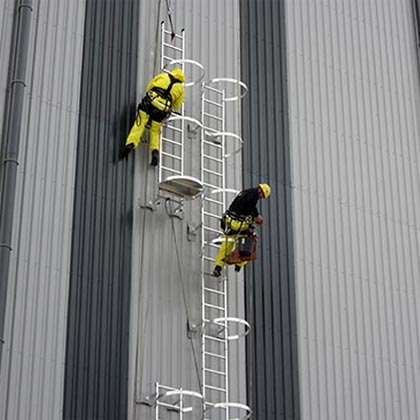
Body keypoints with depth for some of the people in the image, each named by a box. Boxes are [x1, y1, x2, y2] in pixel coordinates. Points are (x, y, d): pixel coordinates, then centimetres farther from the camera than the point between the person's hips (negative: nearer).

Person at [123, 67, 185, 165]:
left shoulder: (163, 76, 15)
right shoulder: (180, 89, 18)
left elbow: (149, 87, 21)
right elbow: (176, 106, 26)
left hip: (149, 103, -2)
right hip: (162, 111, 2)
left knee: (139, 125, -3)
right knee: (155, 132, 15)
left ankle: (131, 143, -24)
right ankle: (155, 151, -5)